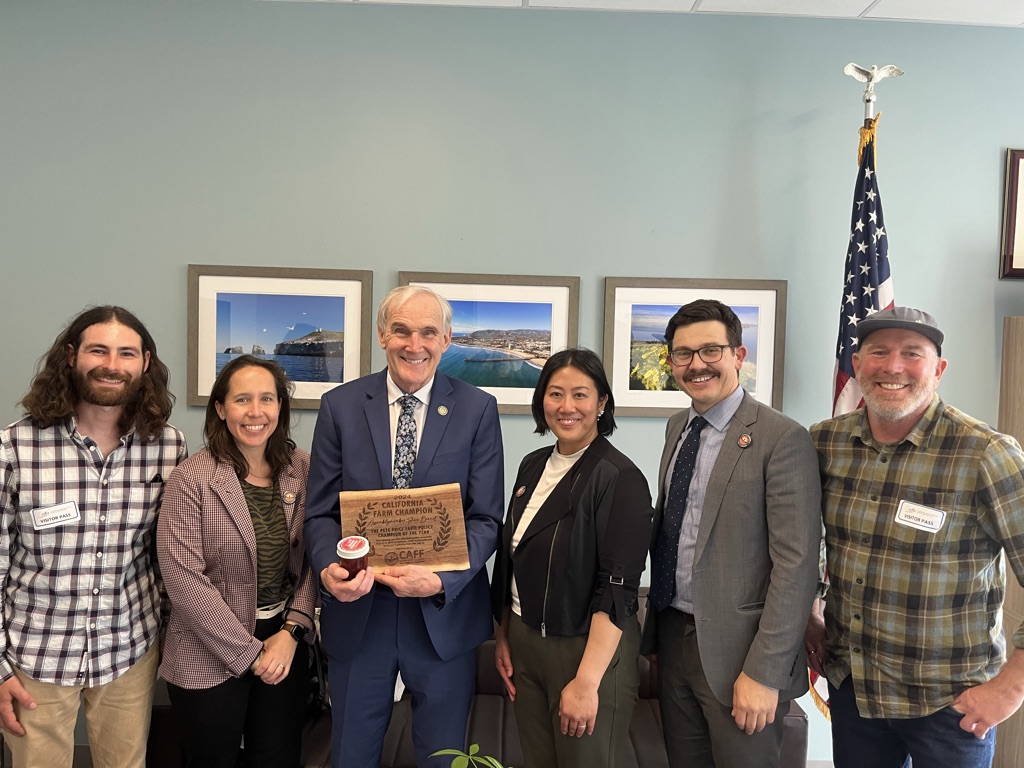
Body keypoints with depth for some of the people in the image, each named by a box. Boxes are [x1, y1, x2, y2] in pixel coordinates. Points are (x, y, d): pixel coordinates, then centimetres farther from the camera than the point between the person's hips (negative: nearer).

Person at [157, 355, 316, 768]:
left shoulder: (302, 468, -3)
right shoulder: (192, 478, -14)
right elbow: (183, 578, -17)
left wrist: (291, 631, -11)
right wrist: (249, 652, -14)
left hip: (285, 644, 3)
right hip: (210, 657, -3)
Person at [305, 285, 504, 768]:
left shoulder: (478, 410, -5)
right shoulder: (340, 406, -1)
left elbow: (486, 518, -6)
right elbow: (321, 511, 0)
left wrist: (441, 580, -21)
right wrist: (329, 570, -19)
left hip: (444, 614, -1)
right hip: (357, 611, 1)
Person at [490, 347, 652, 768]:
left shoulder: (620, 479, -17)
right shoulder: (533, 466, 4)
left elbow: (617, 590, -20)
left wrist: (586, 681, -22)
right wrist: (502, 635, 10)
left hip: (590, 648, -6)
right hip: (523, 641, 6)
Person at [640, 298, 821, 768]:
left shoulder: (782, 438, -15)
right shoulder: (677, 428, 7)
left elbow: (796, 565, -17)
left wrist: (764, 672, -18)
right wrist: (656, 631, 12)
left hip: (736, 649, -6)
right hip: (673, 636, 6)